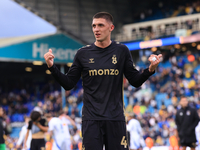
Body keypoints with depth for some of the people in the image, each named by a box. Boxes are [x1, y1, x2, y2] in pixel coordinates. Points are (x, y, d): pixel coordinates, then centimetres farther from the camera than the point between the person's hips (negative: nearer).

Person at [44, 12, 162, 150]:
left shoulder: (121, 51, 5)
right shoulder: (83, 54, 4)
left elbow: (135, 81, 6)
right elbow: (68, 84, 6)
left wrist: (150, 70, -11)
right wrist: (52, 67, -6)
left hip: (116, 118, 0)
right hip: (91, 118, 0)